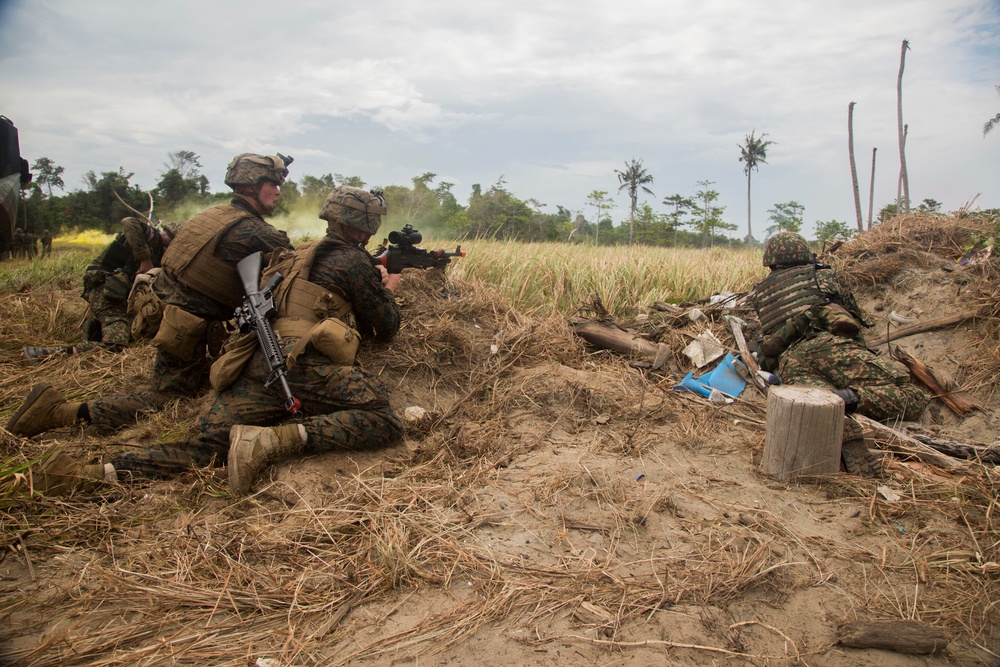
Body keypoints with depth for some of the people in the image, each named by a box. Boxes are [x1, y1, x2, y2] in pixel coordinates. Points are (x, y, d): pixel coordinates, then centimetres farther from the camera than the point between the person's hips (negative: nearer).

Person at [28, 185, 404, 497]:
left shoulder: (299, 256, 30)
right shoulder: (355, 261, 7)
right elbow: (385, 329, 13)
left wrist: (371, 281, 51)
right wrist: (387, 292, 33)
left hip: (253, 365, 8)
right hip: (299, 363, -7)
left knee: (206, 447, 0)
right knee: (384, 423, -14)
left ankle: (93, 474, -17)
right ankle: (274, 439, -28)